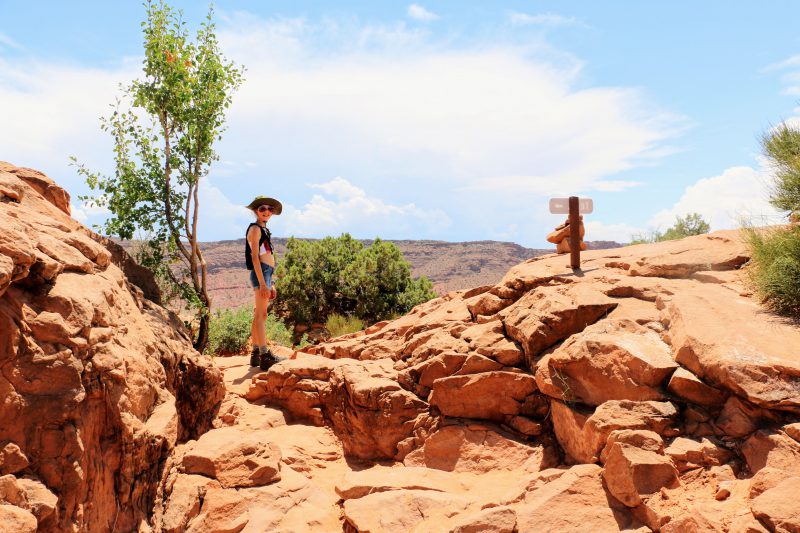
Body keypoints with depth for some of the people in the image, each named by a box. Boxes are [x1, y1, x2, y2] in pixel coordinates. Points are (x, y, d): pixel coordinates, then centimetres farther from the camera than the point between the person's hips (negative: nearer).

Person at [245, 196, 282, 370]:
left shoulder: (264, 230, 22)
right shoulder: (255, 228, -5)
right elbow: (254, 257, -14)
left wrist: (270, 284, 22)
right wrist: (262, 282, -22)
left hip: (266, 273, 10)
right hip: (260, 272, -10)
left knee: (259, 315, 11)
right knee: (261, 314, -12)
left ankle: (256, 354, 16)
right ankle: (265, 355, -16)